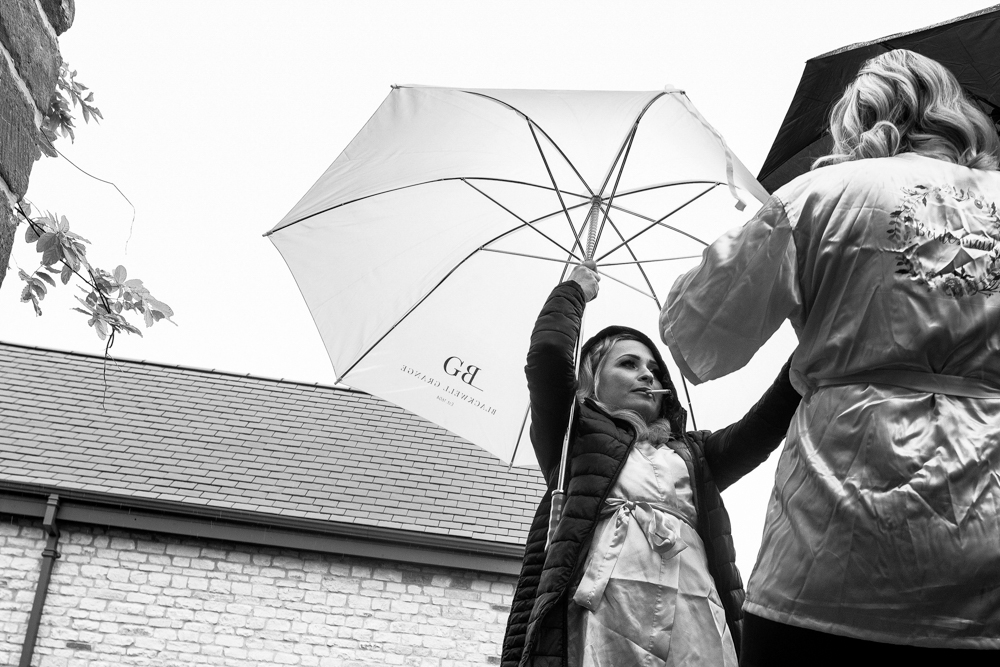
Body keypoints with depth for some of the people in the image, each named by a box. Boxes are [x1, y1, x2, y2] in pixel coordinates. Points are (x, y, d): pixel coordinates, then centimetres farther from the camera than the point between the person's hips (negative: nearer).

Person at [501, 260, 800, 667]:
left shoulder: (691, 454, 34)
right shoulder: (576, 435, 23)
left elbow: (763, 428, 19)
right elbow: (548, 352, 8)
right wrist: (574, 290, 25)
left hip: (695, 613, 4)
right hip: (603, 605, -3)